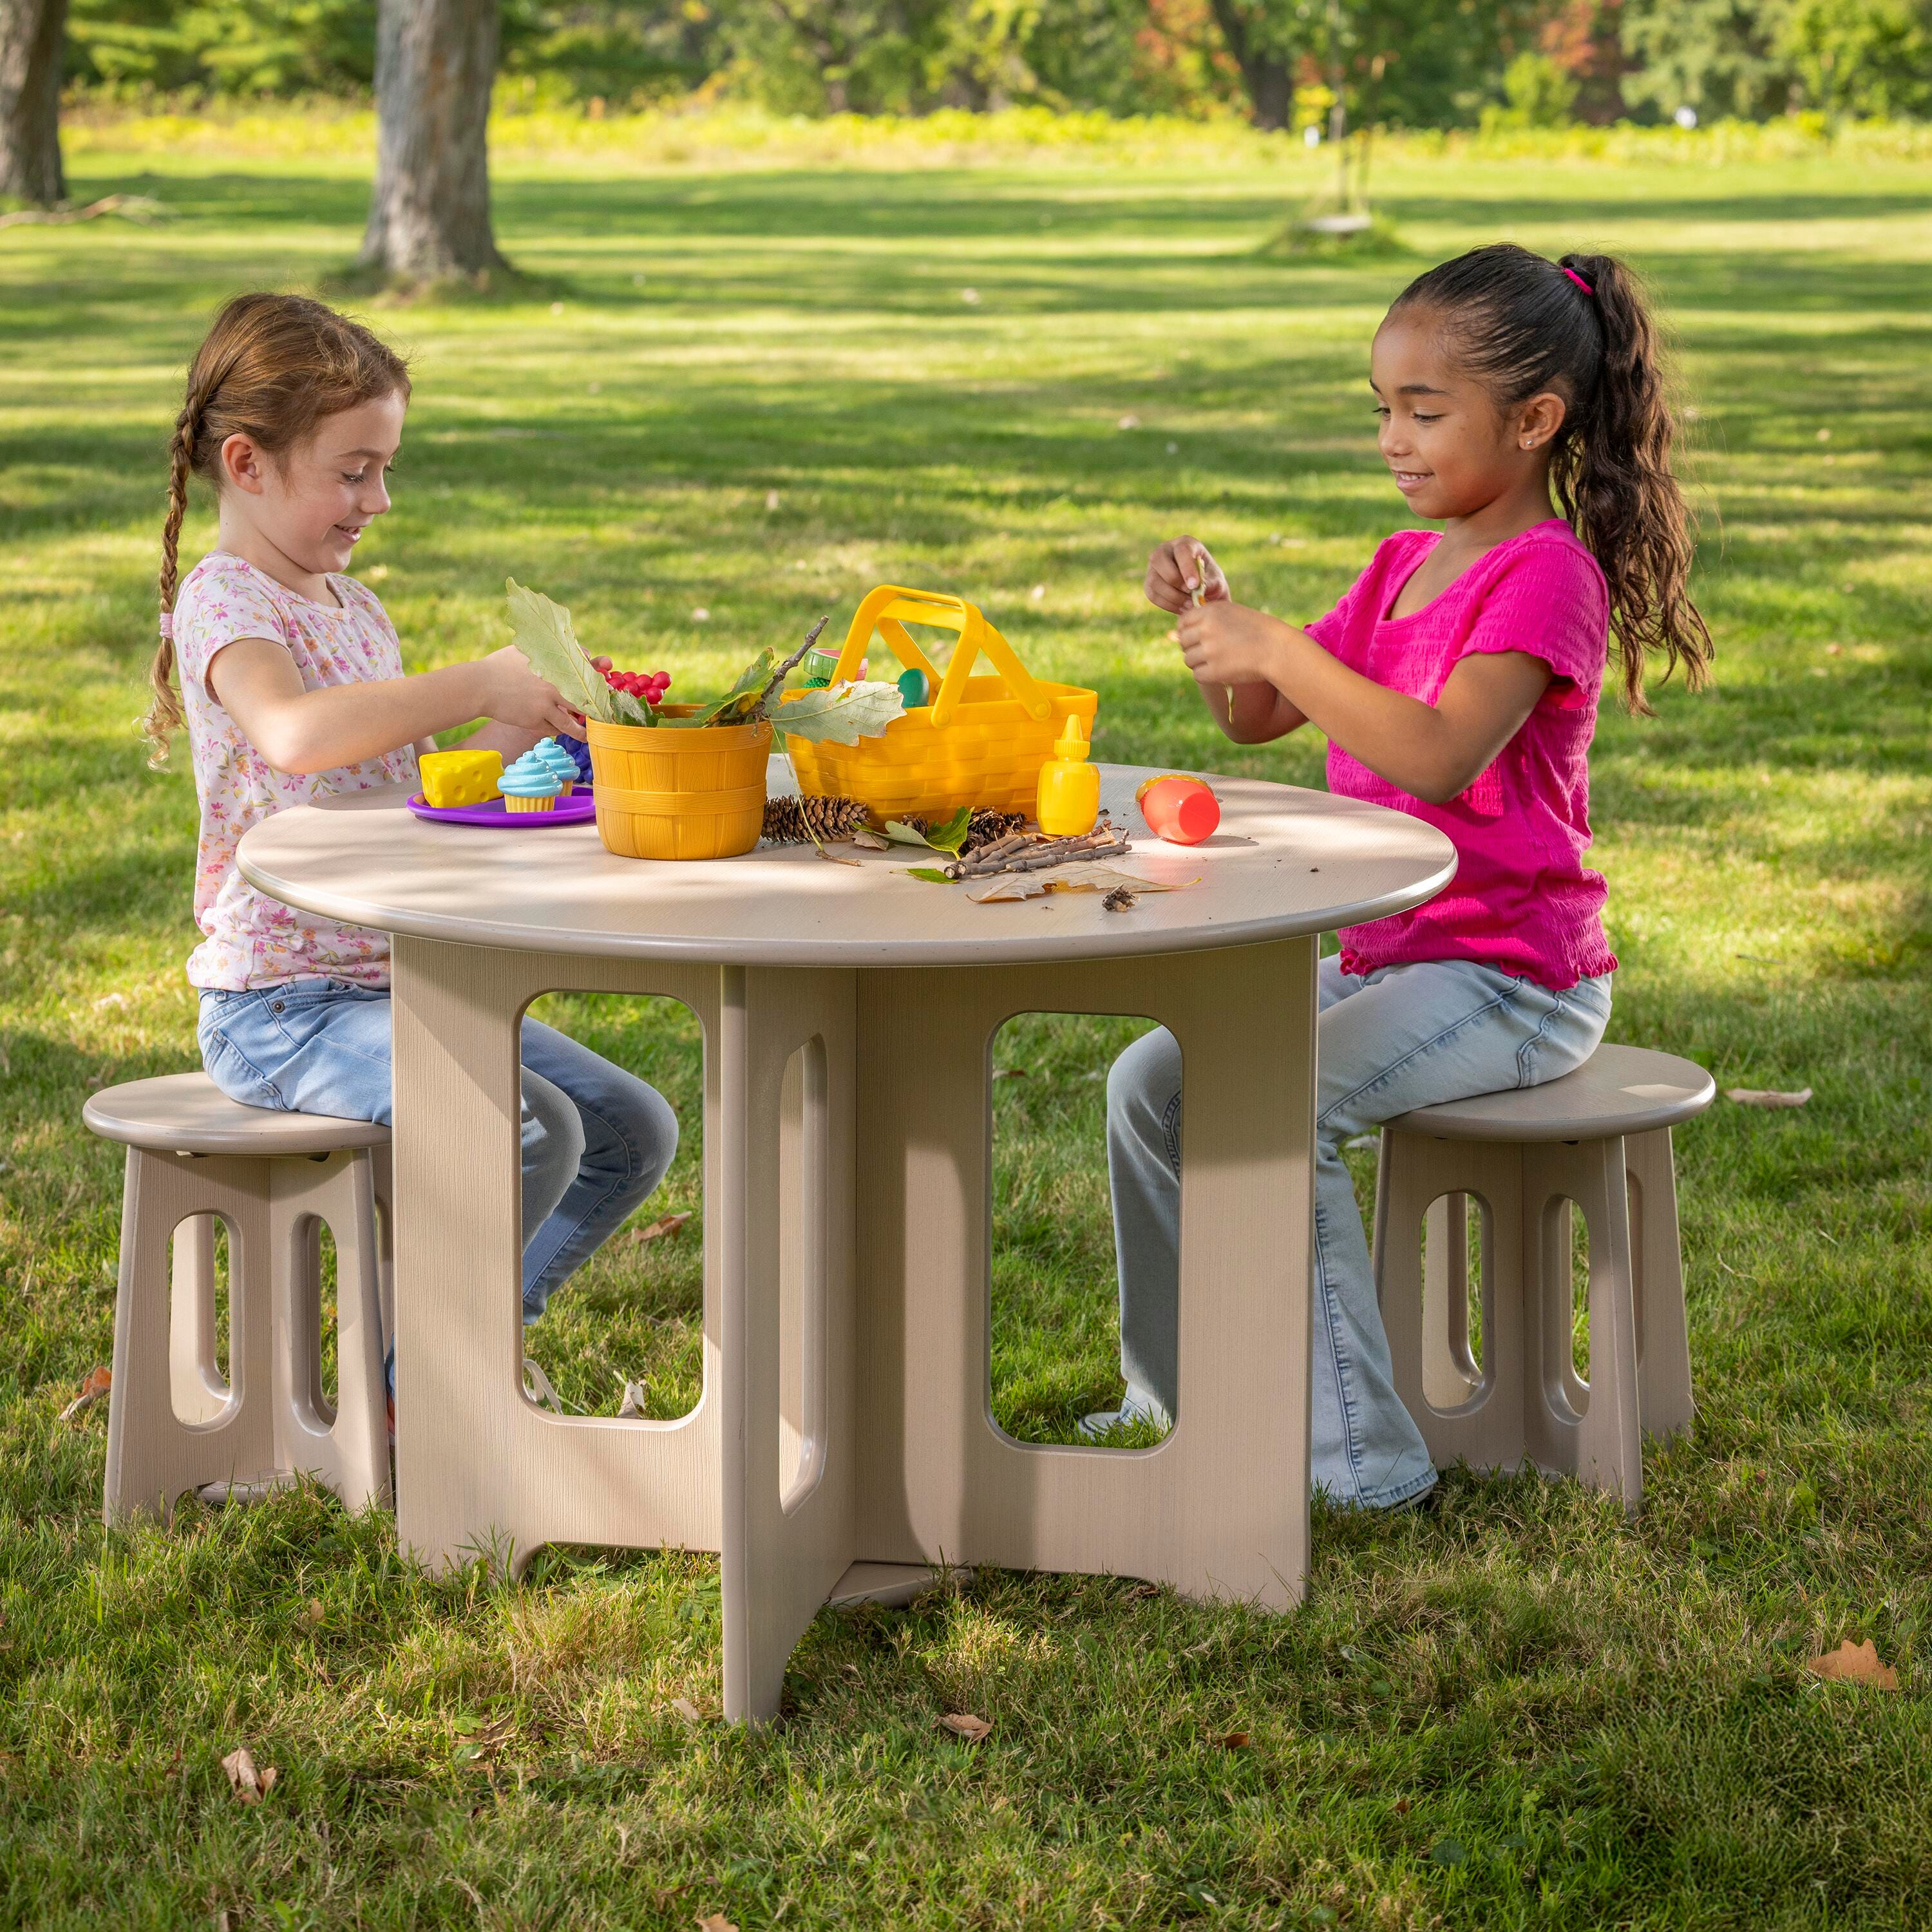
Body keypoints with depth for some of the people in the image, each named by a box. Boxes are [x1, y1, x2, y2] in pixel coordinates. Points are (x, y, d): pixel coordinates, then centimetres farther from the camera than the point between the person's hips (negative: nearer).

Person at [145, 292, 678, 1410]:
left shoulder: (354, 605, 15)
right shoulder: (222, 603, -13)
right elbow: (296, 733, -36)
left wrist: (520, 733, 2)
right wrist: (478, 684, -34)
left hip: (405, 981, 9)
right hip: (282, 1010, -9)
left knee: (635, 1131, 4)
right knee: (533, 1134, -26)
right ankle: (406, 1378, -5)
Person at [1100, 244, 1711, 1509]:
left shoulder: (1547, 576, -14)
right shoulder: (1403, 566, 14)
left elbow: (1442, 757, -30)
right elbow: (1259, 721, 16)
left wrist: (1278, 650, -30)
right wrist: (1211, 617, -3)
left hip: (1509, 981, -9)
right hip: (1388, 959, 9)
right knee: (1153, 1081, 2)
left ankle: (1356, 1453, -20)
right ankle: (1185, 1398, 13)